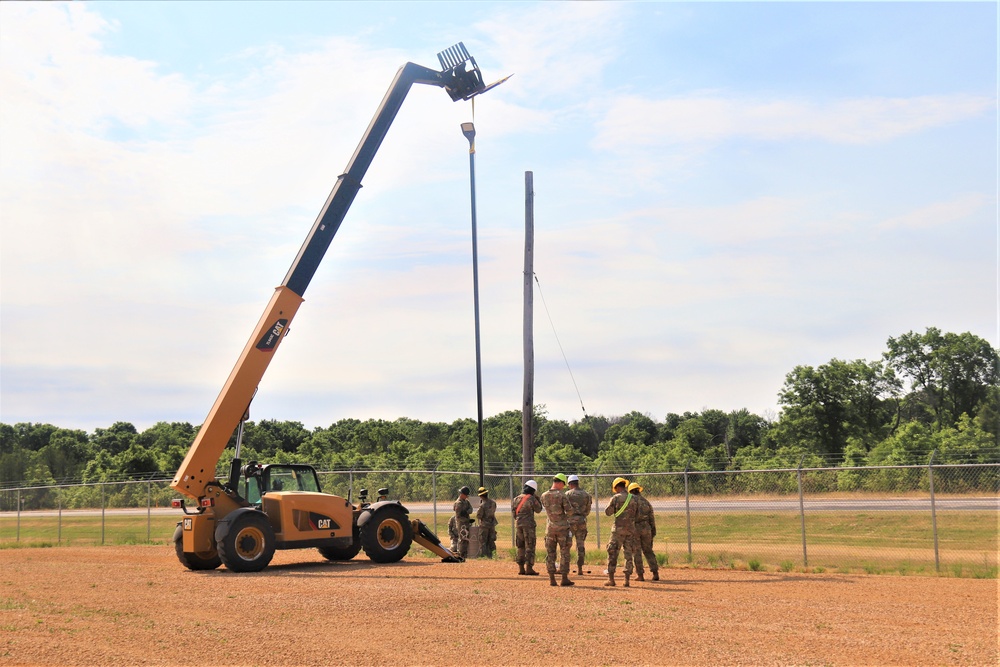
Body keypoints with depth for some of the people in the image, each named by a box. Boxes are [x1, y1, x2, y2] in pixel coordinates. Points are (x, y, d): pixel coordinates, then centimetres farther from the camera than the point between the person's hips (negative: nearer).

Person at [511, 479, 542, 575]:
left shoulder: (516, 499, 6)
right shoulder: (532, 499, -10)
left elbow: (513, 511, 9)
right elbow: (538, 510, 2)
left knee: (520, 546, 12)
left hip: (518, 524, 5)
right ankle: (529, 568, -7)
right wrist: (538, 500, 13)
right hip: (529, 524, -5)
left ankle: (521, 568, 11)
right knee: (530, 546, -2)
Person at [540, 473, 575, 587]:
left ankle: (552, 579, 7)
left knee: (550, 553, 8)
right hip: (562, 527, -4)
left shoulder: (544, 496, 0)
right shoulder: (562, 495, -14)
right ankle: (564, 579, 3)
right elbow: (569, 510, -17)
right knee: (564, 553, 4)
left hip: (550, 527, 4)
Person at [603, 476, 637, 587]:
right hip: (631, 529, 4)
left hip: (619, 529, -4)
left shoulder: (616, 498, -8)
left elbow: (608, 512, -2)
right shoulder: (633, 498, 5)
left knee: (612, 553, 3)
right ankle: (627, 579, 5)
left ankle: (611, 579, 1)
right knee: (628, 554, 8)